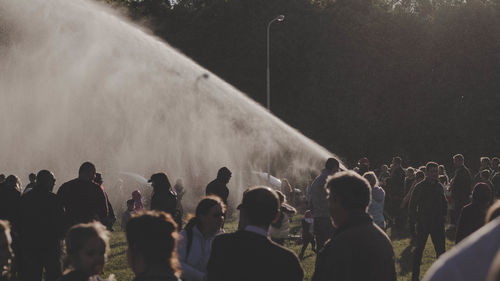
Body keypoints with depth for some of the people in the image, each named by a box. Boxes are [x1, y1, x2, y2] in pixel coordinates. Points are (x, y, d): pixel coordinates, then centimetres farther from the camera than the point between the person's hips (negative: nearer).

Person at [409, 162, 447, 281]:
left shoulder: (439, 186, 8)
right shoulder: (420, 187, -6)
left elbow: (444, 203, 20)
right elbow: (412, 205, -2)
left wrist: (443, 215, 7)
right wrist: (416, 219, -9)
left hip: (438, 223, 4)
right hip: (423, 223, -4)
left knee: (441, 250, 4)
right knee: (419, 249, 3)